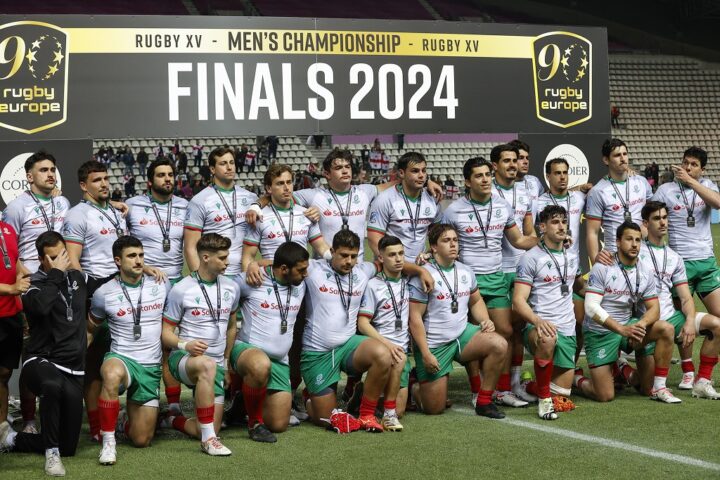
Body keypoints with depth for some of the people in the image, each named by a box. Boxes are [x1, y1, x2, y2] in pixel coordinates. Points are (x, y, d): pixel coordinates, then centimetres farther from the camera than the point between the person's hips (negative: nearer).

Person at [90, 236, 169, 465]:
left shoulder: (161, 286, 1)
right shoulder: (104, 294, -5)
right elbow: (91, 325, 10)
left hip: (152, 368, 3)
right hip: (121, 358, -3)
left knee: (141, 440, 3)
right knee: (112, 375, -43)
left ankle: (126, 421, 40)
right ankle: (108, 441, -27)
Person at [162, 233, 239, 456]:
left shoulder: (231, 288, 8)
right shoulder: (181, 290, -6)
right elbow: (166, 333, -3)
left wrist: (227, 362, 23)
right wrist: (185, 345, -22)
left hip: (216, 365, 5)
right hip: (183, 359, -5)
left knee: (208, 430, -7)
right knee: (207, 366, -42)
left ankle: (175, 420, 26)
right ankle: (208, 439, -35)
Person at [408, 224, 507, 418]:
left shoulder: (465, 272, 7)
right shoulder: (424, 275, -12)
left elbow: (476, 301, 21)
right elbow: (415, 317, -13)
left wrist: (485, 321, -1)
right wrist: (425, 354, -18)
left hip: (462, 333, 5)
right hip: (434, 344, -5)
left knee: (499, 345, -23)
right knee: (434, 408, -5)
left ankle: (483, 402, -9)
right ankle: (413, 386, 30)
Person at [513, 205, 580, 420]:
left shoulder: (573, 258, 14)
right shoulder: (531, 258, -5)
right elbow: (518, 301, -13)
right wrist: (538, 321, -29)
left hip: (567, 331, 6)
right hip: (540, 328, -6)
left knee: (562, 393, 3)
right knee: (548, 340, -42)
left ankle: (534, 384, 37)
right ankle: (543, 399, -24)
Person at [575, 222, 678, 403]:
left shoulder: (646, 272, 2)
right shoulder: (602, 268, -13)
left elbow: (654, 308, 1)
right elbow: (591, 307, -20)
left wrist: (642, 324, -23)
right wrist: (621, 329, -30)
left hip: (628, 325, 5)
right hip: (600, 332, -5)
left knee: (666, 329, -20)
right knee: (605, 396, -13)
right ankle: (577, 379, 22)